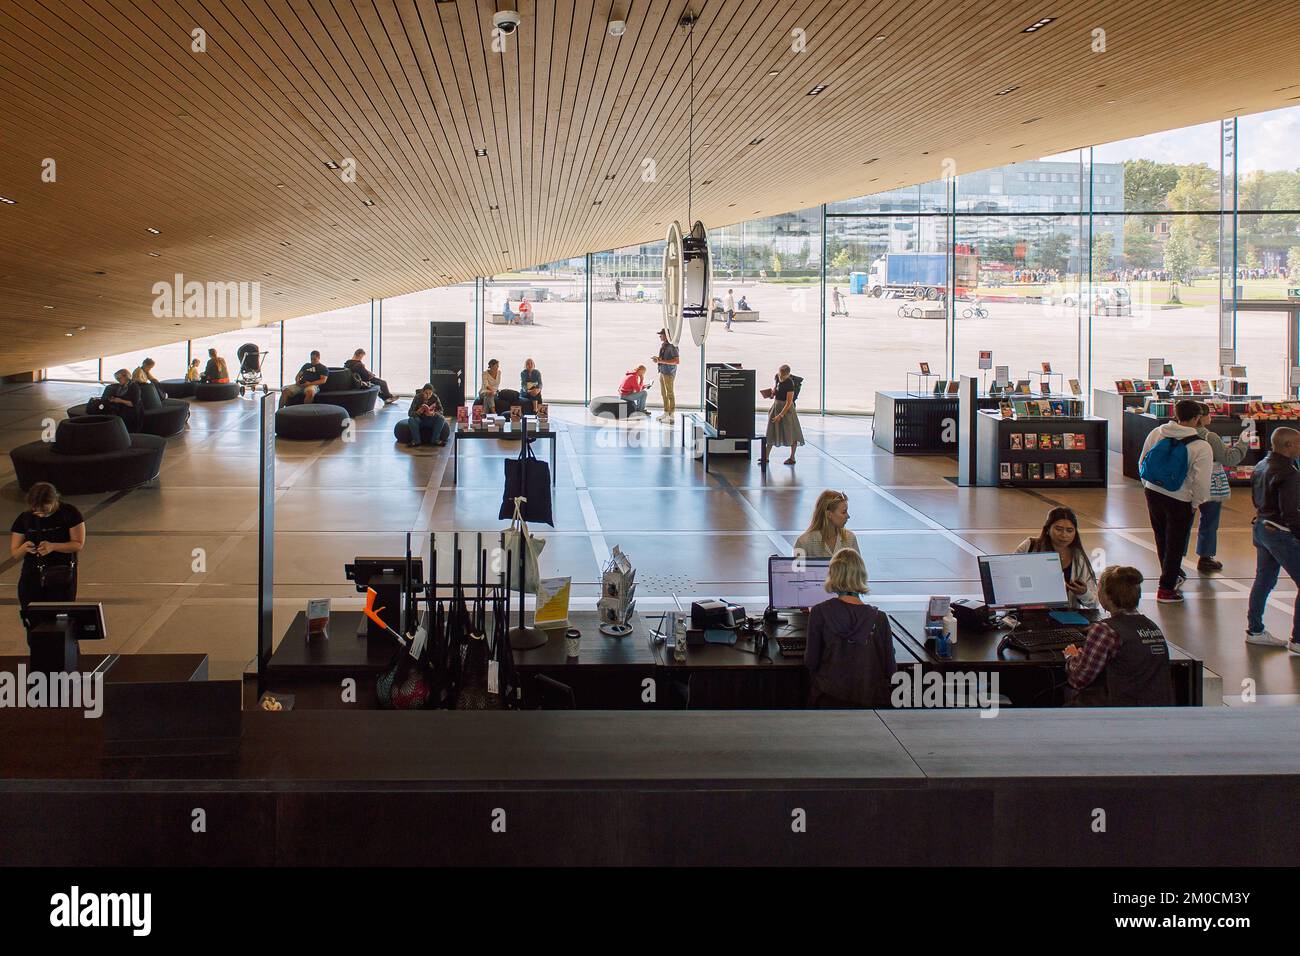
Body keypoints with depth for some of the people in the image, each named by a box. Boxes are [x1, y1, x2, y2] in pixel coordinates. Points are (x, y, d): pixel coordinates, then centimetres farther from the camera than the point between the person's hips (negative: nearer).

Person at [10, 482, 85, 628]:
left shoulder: (69, 514, -5)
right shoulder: (24, 519, 3)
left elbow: (79, 544, -7)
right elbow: (14, 554, 7)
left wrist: (53, 546, -22)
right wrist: (24, 548, -17)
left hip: (62, 577, -3)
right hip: (32, 577, 3)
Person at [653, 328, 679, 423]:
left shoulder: (672, 346, -16)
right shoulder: (662, 345, 12)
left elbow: (677, 361, -22)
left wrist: (662, 361, -23)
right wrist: (657, 359, 4)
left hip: (669, 373, -10)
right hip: (662, 372, 10)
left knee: (670, 394, -6)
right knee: (663, 394, 15)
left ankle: (671, 416, -3)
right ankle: (666, 413, 24)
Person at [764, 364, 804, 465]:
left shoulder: (790, 384, -23)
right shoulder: (778, 378, -1)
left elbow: (789, 403, -22)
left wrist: (781, 415, -22)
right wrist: (773, 391, -3)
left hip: (786, 408, -8)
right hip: (776, 406, 8)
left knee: (791, 434, 3)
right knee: (771, 432, 10)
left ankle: (792, 458, 14)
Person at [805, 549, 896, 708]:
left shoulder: (820, 613, -8)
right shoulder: (879, 618, -4)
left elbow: (810, 663, -1)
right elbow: (890, 669, 2)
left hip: (829, 701, -1)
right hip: (871, 700, 1)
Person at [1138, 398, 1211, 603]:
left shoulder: (1156, 434, -4)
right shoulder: (1201, 447, -17)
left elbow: (1142, 463, 4)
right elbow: (1201, 480, -17)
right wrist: (1196, 502, 0)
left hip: (1153, 493, 5)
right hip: (1180, 500, -5)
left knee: (1161, 538, 23)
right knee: (1175, 544, 9)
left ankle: (1172, 575, 42)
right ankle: (1166, 588, 13)